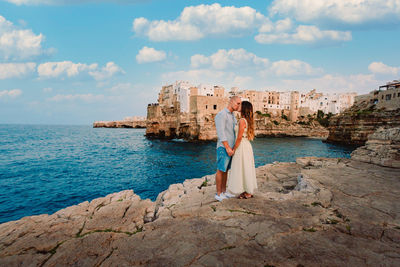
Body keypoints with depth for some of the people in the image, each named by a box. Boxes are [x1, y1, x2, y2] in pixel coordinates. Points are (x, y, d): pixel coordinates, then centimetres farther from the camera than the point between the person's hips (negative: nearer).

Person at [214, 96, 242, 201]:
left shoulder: (233, 117, 17)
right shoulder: (221, 115, -14)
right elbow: (220, 133, -21)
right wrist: (227, 148, -24)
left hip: (230, 148, 9)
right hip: (223, 148, -9)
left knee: (225, 170, 13)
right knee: (220, 170, -2)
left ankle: (224, 192, 22)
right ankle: (218, 194, 8)